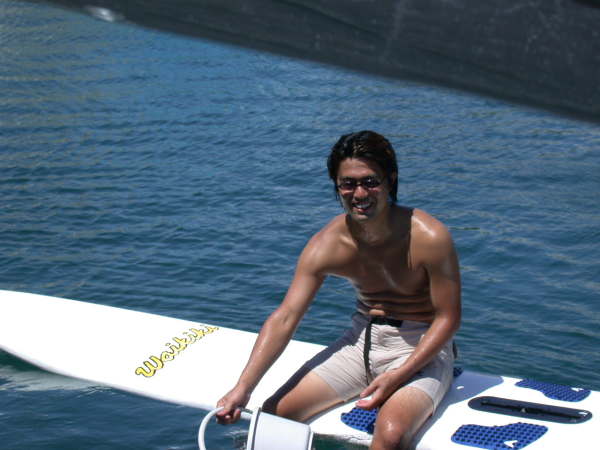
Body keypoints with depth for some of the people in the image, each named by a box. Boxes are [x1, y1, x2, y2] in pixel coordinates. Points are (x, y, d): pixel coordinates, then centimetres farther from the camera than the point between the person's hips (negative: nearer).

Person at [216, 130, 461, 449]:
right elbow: (285, 318, -14)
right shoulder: (326, 245, -11)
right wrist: (243, 388, -24)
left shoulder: (428, 237, -21)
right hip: (362, 340, 4)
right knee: (274, 414, -4)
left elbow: (448, 318, -14)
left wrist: (396, 376, -24)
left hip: (422, 350, -4)